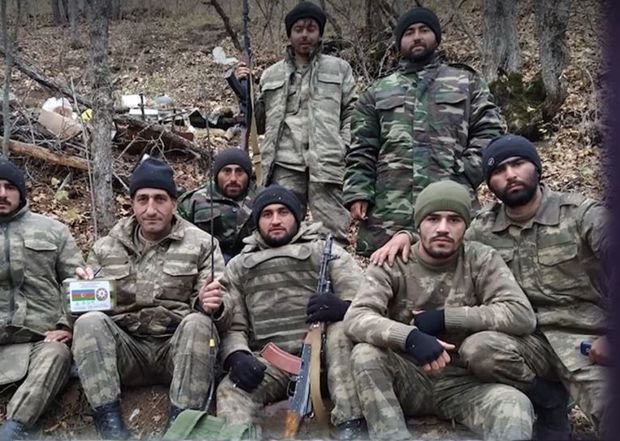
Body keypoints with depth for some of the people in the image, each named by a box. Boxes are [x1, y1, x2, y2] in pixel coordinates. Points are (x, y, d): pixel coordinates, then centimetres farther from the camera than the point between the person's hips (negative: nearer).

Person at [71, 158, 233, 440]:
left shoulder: (201, 244, 3)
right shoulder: (106, 247, 11)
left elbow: (221, 313, -3)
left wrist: (214, 306, -28)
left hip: (179, 348, -2)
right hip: (125, 349, 2)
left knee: (198, 322, -31)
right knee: (89, 322, -24)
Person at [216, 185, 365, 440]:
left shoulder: (326, 252, 11)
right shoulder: (239, 266, 19)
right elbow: (232, 325, 10)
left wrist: (343, 308, -27)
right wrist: (237, 356, -14)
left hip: (323, 352, -1)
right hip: (270, 361, 1)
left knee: (344, 325, -31)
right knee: (230, 391, -27)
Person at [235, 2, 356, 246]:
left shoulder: (339, 68, 15)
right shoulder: (271, 74, 21)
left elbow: (352, 113, 8)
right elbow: (259, 123, 20)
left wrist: (344, 148, -7)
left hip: (326, 164, -2)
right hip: (285, 164, 2)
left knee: (332, 235, -4)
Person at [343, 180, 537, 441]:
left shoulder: (482, 260, -3)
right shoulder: (392, 263, -5)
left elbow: (522, 315, -15)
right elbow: (355, 319, -19)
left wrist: (444, 318, -18)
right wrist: (410, 337, -37)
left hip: (463, 382, -1)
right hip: (407, 379, 1)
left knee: (517, 406, -31)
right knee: (365, 354, -30)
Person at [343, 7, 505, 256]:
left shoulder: (467, 82, 17)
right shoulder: (377, 93, 20)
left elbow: (489, 132, 9)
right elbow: (361, 150, 14)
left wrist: (466, 173, -6)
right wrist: (358, 194, 0)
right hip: (389, 209, 1)